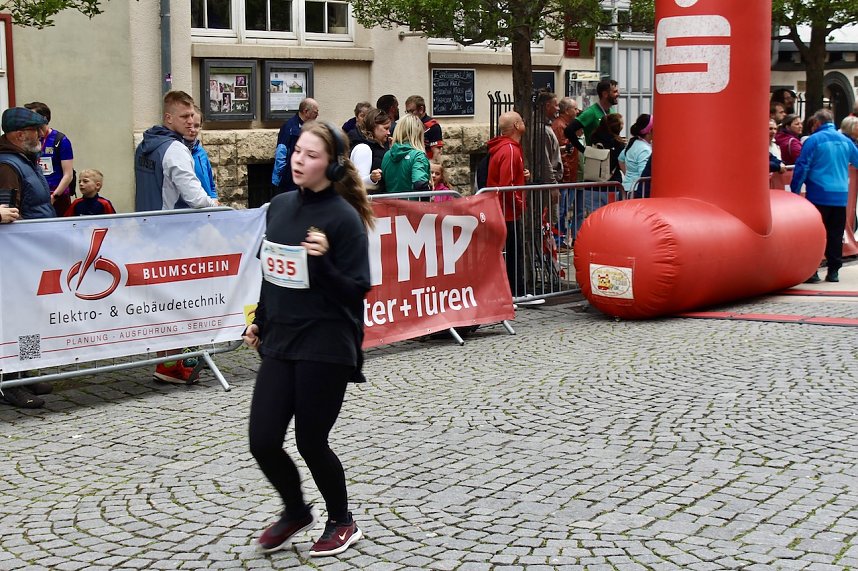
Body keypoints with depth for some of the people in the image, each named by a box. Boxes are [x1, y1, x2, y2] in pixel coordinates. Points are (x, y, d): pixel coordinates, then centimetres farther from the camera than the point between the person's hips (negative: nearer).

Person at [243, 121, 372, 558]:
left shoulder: (343, 218, -13)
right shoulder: (280, 206, 6)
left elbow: (356, 291, -15)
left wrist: (322, 260, -30)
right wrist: (259, 321, 20)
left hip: (326, 348, -6)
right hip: (280, 342, 6)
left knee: (311, 442, 3)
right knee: (262, 442, 2)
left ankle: (342, 523, 28)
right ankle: (295, 511, 31)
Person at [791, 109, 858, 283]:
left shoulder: (814, 140, -6)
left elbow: (802, 167, -10)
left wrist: (794, 191, -6)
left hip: (818, 195, -4)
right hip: (841, 196, 4)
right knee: (836, 235, 10)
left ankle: (812, 271, -3)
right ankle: (834, 271, 11)